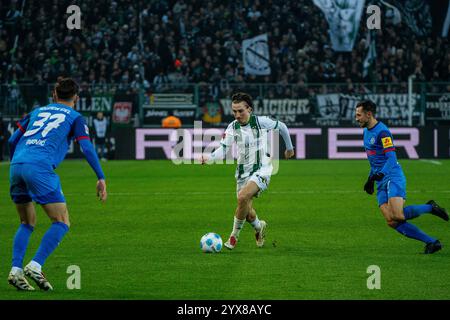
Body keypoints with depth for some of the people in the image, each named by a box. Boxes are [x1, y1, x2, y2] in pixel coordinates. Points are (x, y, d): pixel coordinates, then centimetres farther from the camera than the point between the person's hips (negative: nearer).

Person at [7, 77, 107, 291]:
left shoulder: (37, 112, 27)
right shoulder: (74, 117, 14)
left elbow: (12, 140, 24)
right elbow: (87, 148, 2)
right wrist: (101, 178, 4)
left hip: (17, 166, 6)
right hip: (40, 167, -6)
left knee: (27, 223, 19)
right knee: (61, 223, 1)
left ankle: (16, 270, 4)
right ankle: (35, 266, -15)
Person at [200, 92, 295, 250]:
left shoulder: (261, 121, -10)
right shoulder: (232, 127, -3)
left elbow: (282, 127, 6)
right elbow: (223, 148, -12)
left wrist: (289, 147, 19)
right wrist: (209, 158, -32)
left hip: (262, 169, -4)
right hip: (243, 172, 4)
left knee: (243, 197, -28)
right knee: (247, 213, 9)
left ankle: (234, 235, -13)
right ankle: (259, 227, 44)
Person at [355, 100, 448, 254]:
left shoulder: (382, 132, -12)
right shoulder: (367, 131, 18)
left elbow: (391, 158, -19)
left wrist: (379, 174, -29)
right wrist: (371, 179, 29)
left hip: (393, 177, -8)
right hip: (381, 183, 8)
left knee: (397, 216, -25)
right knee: (392, 222, -9)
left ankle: (430, 208, 1)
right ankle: (431, 242, -6)